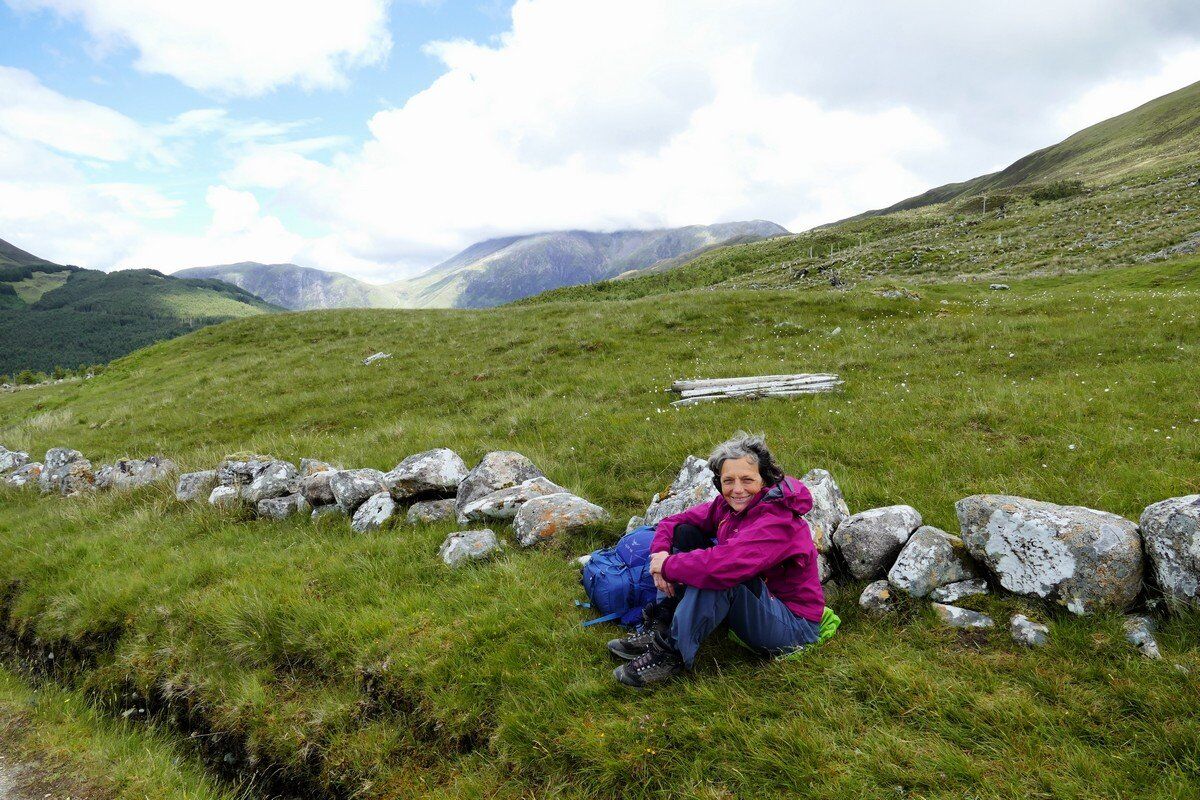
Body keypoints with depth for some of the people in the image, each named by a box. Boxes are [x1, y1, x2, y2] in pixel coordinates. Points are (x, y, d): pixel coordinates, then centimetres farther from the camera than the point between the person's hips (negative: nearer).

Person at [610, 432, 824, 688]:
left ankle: (674, 654, -23)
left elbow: (727, 563, -43)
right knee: (686, 532, -2)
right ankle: (658, 628, -9)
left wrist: (668, 566, -28)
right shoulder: (728, 504, -2)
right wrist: (660, 554, -20)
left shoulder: (778, 520, -28)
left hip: (793, 626, -8)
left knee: (720, 571, -36)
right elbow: (672, 522, 3)